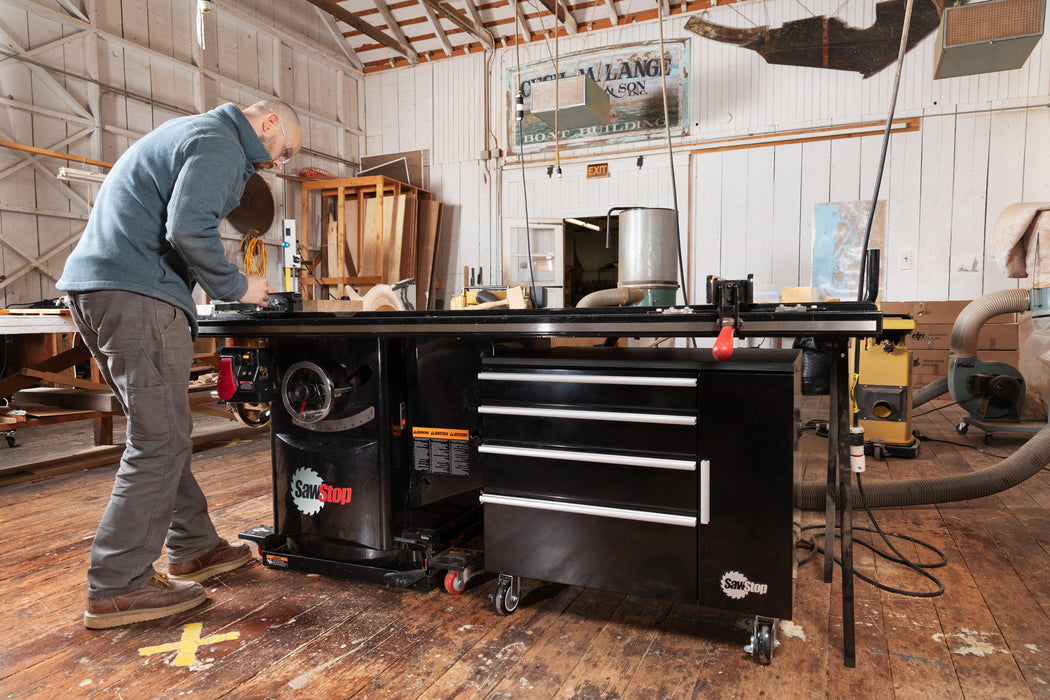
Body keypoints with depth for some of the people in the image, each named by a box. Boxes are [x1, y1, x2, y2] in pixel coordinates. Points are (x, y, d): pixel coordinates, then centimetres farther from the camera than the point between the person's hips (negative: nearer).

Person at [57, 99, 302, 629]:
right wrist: (236, 287, -8)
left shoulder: (189, 134, 28)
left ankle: (193, 548, 25)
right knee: (160, 440, -7)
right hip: (137, 293, -11)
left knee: (163, 431, 14)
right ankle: (117, 588, 0)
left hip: (94, 288, 11)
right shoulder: (220, 144, -6)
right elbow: (189, 229, -22)